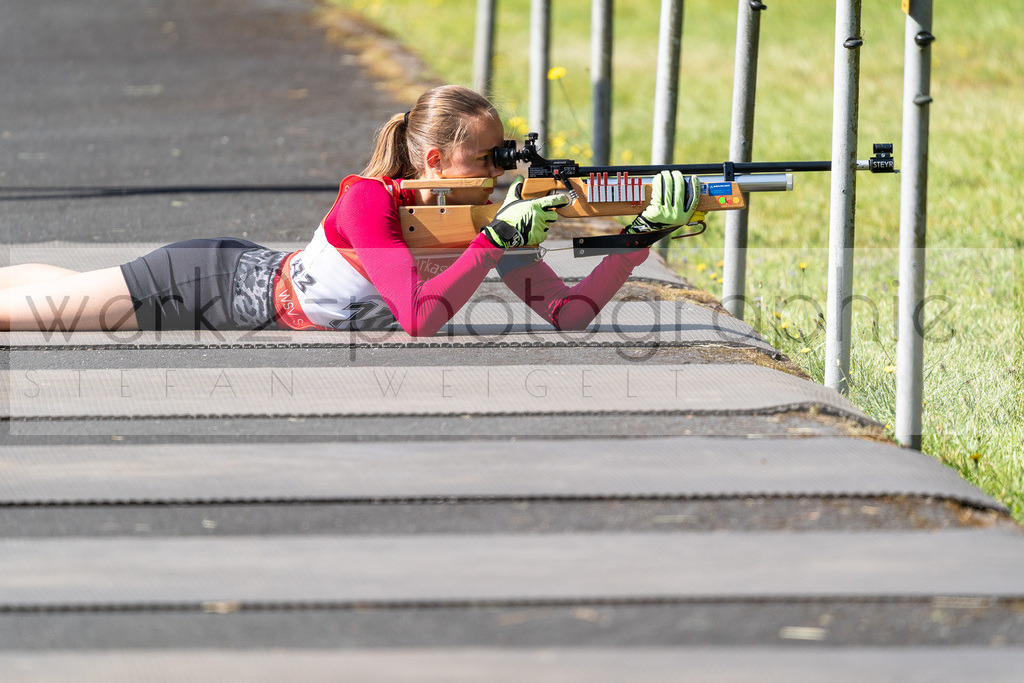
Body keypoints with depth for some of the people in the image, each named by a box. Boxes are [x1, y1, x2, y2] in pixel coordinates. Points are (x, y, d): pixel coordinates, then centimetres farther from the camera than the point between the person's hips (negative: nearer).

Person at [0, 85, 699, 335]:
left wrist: (647, 232, -30)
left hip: (251, 278, 6)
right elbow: (419, 319, -42)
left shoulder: (491, 215, -15)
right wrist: (497, 240, -43)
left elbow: (571, 313, -19)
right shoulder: (368, 200, -34)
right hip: (209, 284, -6)